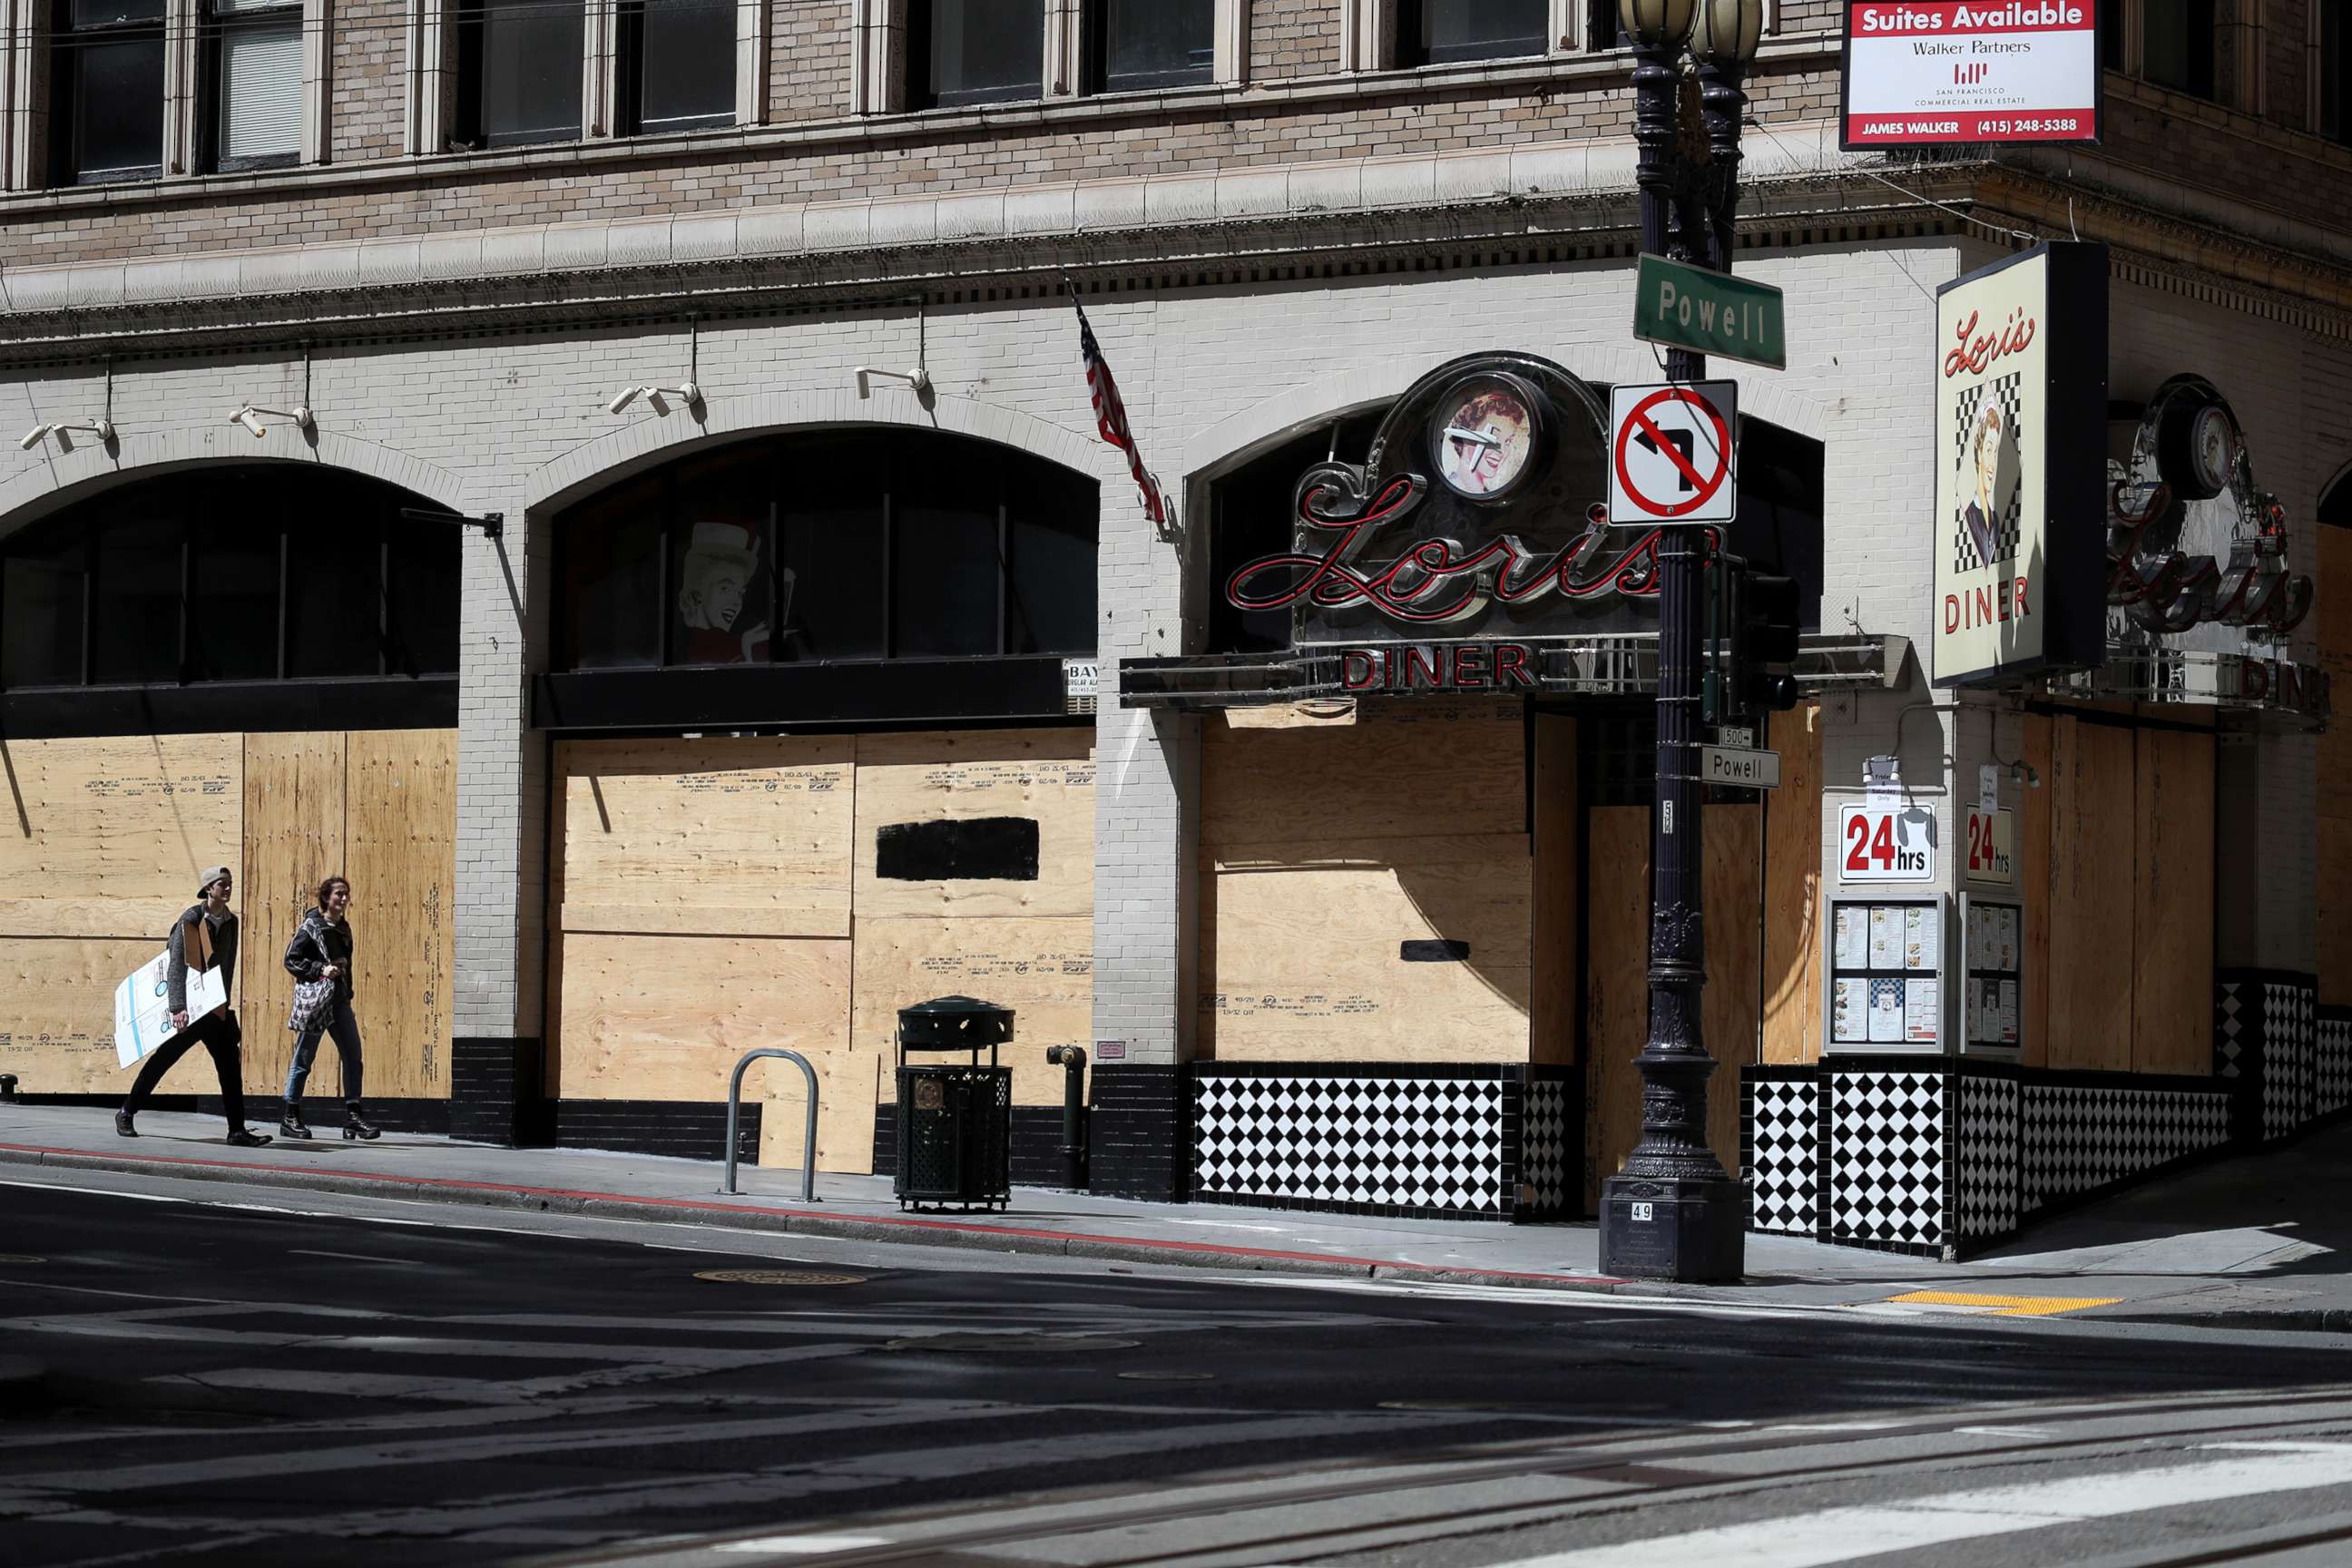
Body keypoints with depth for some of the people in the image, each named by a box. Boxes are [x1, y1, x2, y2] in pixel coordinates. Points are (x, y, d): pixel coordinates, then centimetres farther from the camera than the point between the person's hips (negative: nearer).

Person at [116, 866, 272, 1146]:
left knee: (230, 1065, -3)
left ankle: (237, 1130, -2)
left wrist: (224, 1003, 13)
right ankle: (125, 1114, 20)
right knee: (163, 1059, 4)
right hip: (188, 1006, -6)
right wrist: (178, 1008, -25)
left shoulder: (230, 922, 9)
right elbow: (177, 965, -16)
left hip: (216, 1007, 6)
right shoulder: (191, 919, -11)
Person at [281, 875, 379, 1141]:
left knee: (353, 1056, 0)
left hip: (339, 1001, 7)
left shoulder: (343, 928, 13)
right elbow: (291, 959, -10)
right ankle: (290, 1117, 10)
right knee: (304, 1057, 1)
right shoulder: (312, 926, -7)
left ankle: (353, 1116, 3)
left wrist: (347, 993, 13)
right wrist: (320, 970, -20)